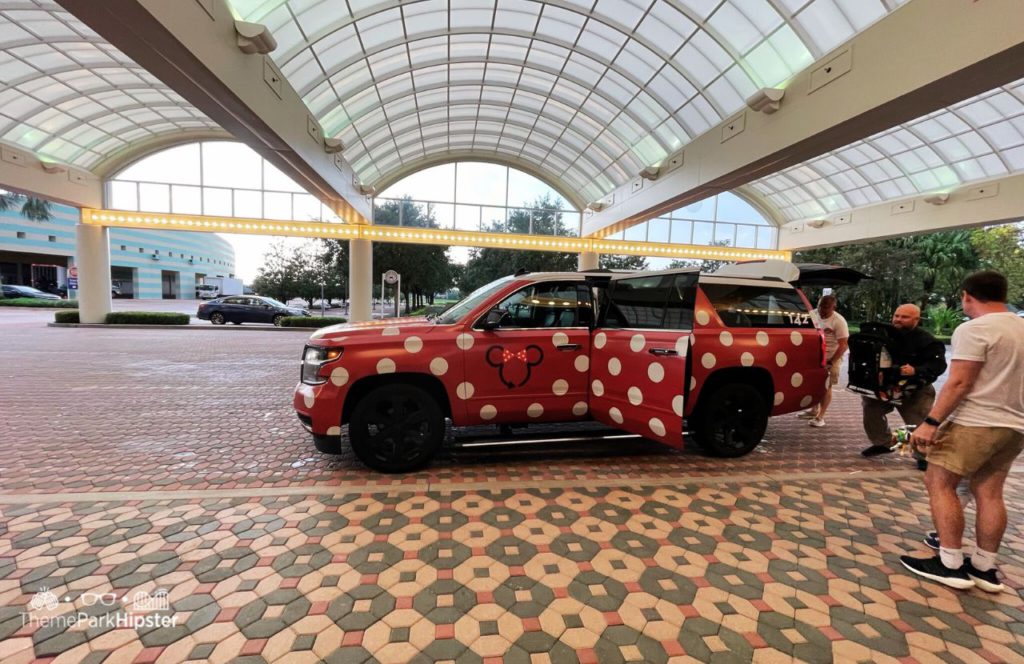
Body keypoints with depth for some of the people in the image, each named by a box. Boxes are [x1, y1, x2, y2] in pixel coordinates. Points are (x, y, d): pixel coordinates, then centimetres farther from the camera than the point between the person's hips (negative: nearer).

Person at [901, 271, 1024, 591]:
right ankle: (984, 568, 18)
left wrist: (931, 422, -19)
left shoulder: (974, 329, -15)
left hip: (975, 423, -9)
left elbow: (959, 383, -21)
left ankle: (950, 565, 1)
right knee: (989, 493, 12)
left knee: (939, 484, 0)